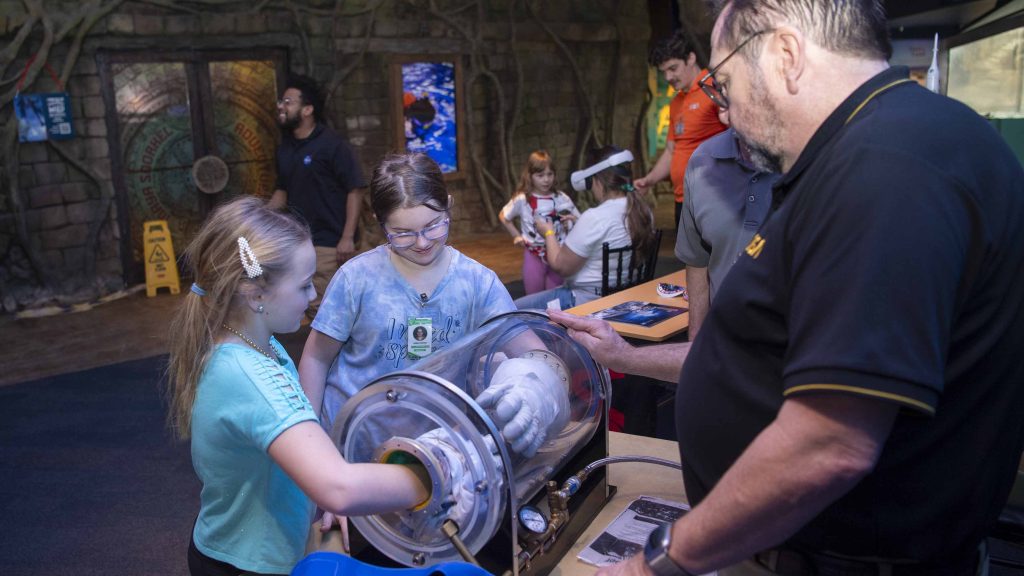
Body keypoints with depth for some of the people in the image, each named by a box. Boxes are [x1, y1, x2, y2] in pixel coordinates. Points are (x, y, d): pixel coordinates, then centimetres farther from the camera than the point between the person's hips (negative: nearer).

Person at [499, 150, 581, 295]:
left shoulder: (562, 198, -5)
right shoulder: (522, 199, -8)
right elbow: (503, 216, 9)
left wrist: (573, 221, -20)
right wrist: (516, 236, 3)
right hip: (534, 256, -1)